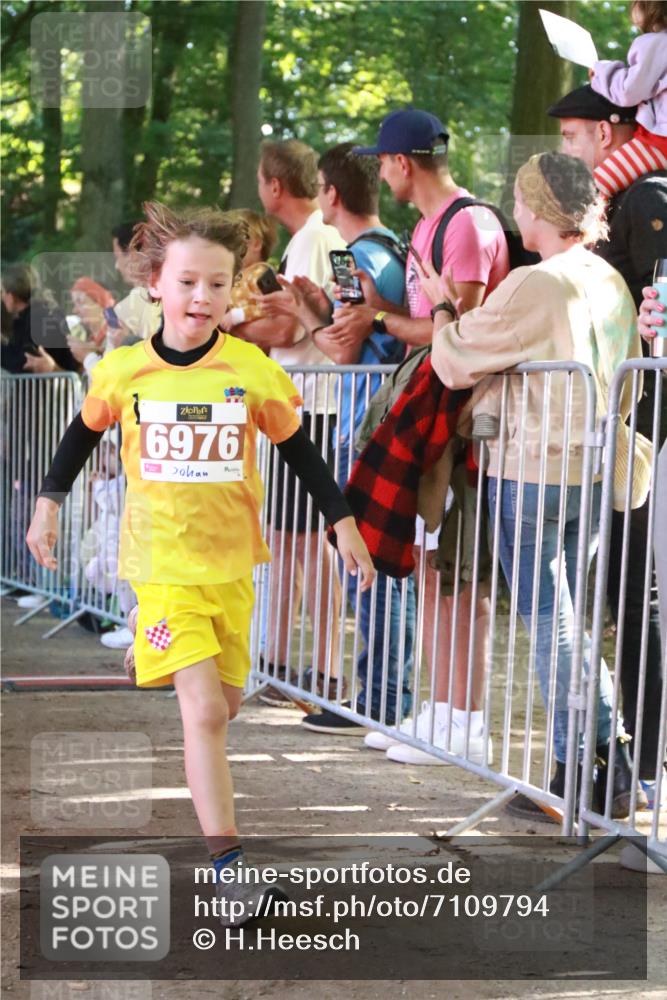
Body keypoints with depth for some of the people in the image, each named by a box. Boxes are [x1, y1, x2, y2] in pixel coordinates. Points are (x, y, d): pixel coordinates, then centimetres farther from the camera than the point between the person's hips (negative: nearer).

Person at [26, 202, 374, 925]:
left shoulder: (254, 371, -6)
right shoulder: (123, 371, -6)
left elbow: (300, 451, 6)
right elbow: (84, 433, 13)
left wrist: (342, 523, 4)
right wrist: (49, 503, 11)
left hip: (231, 562, 2)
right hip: (164, 566, -2)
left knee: (224, 702, 15)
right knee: (204, 708, -15)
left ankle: (200, 785, 49)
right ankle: (226, 863, -15)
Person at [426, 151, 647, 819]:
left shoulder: (533, 287, -17)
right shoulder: (612, 282, 7)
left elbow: (455, 363, -9)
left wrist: (442, 306, 8)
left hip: (530, 473, -7)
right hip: (595, 474, 7)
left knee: (549, 621, -1)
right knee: (568, 619, 15)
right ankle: (613, 768, 14)